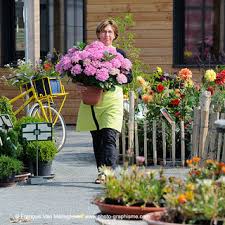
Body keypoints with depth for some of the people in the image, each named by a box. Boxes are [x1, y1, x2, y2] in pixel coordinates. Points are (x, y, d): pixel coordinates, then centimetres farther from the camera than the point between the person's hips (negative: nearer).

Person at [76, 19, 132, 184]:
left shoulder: (120, 54, 7)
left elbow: (129, 77, 6)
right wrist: (80, 85, -8)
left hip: (112, 100, -2)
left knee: (109, 137, -16)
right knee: (97, 139, 8)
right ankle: (102, 173, 19)